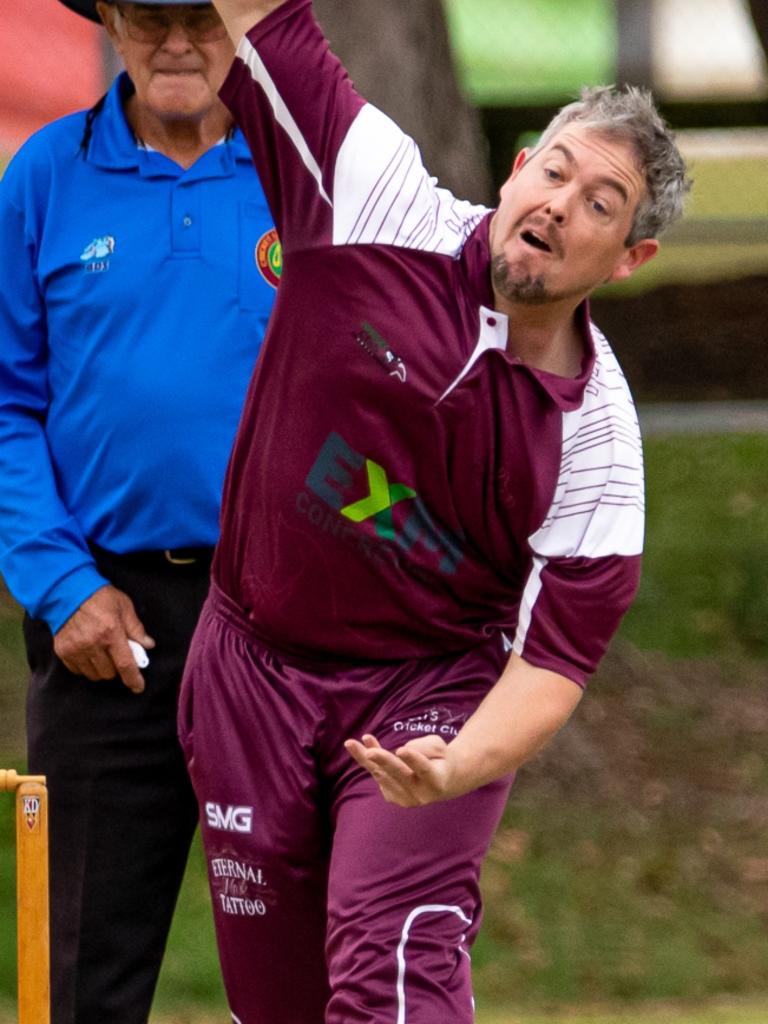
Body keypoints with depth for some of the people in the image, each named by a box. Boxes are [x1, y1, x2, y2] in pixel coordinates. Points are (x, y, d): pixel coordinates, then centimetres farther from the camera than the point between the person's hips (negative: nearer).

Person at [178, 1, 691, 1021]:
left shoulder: (596, 431, -14)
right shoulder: (384, 209, -11)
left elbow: (557, 653, -15)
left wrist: (455, 772, -32)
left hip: (431, 691, -2)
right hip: (252, 670, 2)